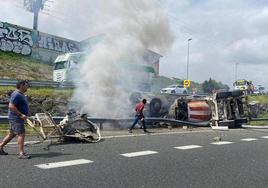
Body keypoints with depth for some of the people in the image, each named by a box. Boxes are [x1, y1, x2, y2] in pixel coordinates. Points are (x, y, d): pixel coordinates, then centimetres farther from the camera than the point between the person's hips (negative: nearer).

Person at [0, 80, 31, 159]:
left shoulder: (21, 94, 16)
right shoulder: (17, 94, -17)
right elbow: (11, 106, -24)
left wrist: (26, 113, 15)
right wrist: (21, 115, -25)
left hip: (18, 118, 11)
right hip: (16, 118, -11)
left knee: (11, 134, 18)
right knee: (21, 134, -11)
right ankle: (21, 153, -9)